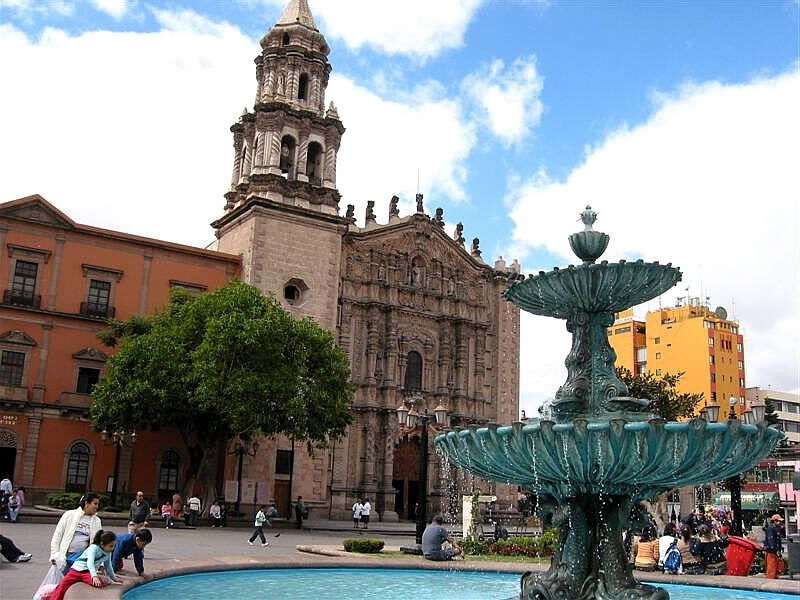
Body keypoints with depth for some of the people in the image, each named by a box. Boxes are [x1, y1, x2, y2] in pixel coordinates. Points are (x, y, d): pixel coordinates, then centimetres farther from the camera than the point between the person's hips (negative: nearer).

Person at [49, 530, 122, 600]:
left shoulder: (108, 554, 5)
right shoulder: (94, 548, -17)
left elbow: (108, 567, 24)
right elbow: (90, 562, -33)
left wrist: (114, 578, 25)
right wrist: (94, 576, -47)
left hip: (88, 572, 4)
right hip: (77, 569, -4)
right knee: (63, 584, -19)